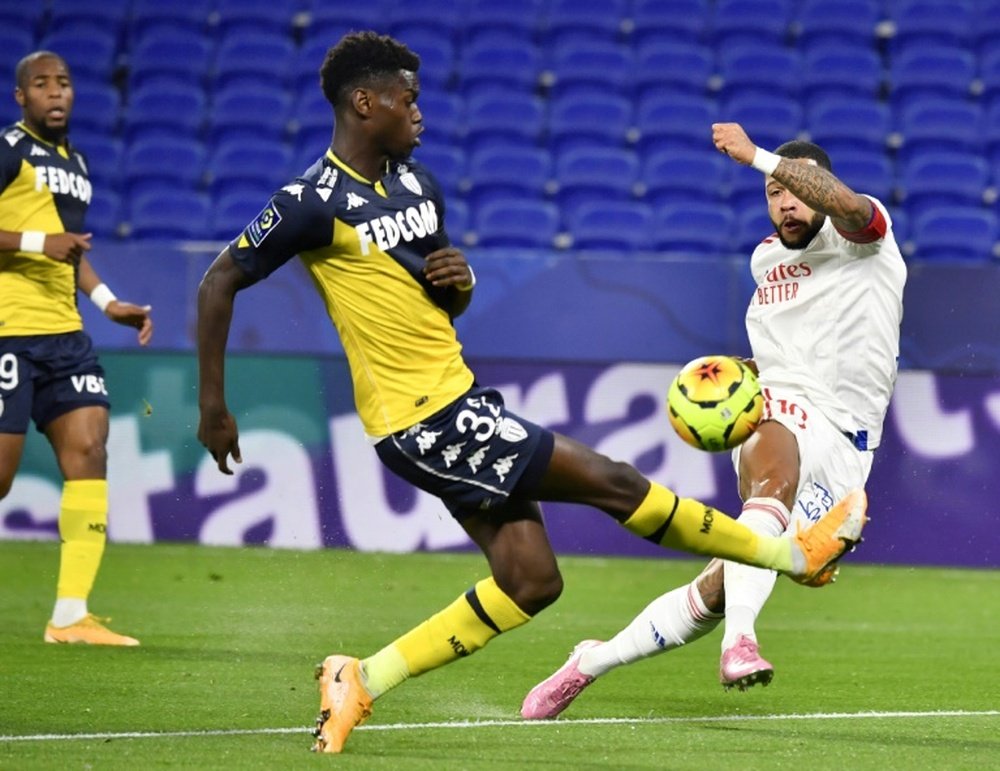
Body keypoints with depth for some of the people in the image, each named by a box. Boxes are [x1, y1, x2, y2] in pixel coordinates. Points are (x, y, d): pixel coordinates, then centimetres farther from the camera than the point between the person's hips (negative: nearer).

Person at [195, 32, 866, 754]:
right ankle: (795, 553, 7)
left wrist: (459, 280, -2)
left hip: (456, 402, 9)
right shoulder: (314, 202, -13)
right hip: (424, 419, -9)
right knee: (612, 481, -6)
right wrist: (214, 407, -10)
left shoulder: (416, 184, 12)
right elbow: (219, 282, -9)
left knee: (529, 581, 4)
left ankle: (361, 680, 8)